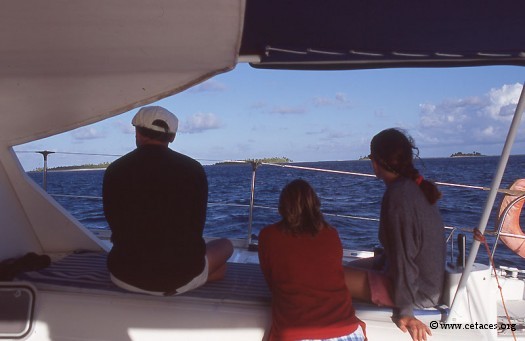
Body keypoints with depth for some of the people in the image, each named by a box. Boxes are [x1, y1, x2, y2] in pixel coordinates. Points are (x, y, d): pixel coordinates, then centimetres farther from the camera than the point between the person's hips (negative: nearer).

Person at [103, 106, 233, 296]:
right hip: (182, 276, -3)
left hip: (126, 277, 3)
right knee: (225, 246, 27)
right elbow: (197, 227, 1)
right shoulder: (193, 169, -8)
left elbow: (115, 226, 6)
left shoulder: (115, 171, -5)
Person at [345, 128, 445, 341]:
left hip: (419, 292, -10)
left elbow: (403, 255, -25)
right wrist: (378, 261, 19)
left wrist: (404, 311, -20)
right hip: (430, 281, 10)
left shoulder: (398, 195, -25)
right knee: (352, 266, 23)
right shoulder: (415, 186, 3)